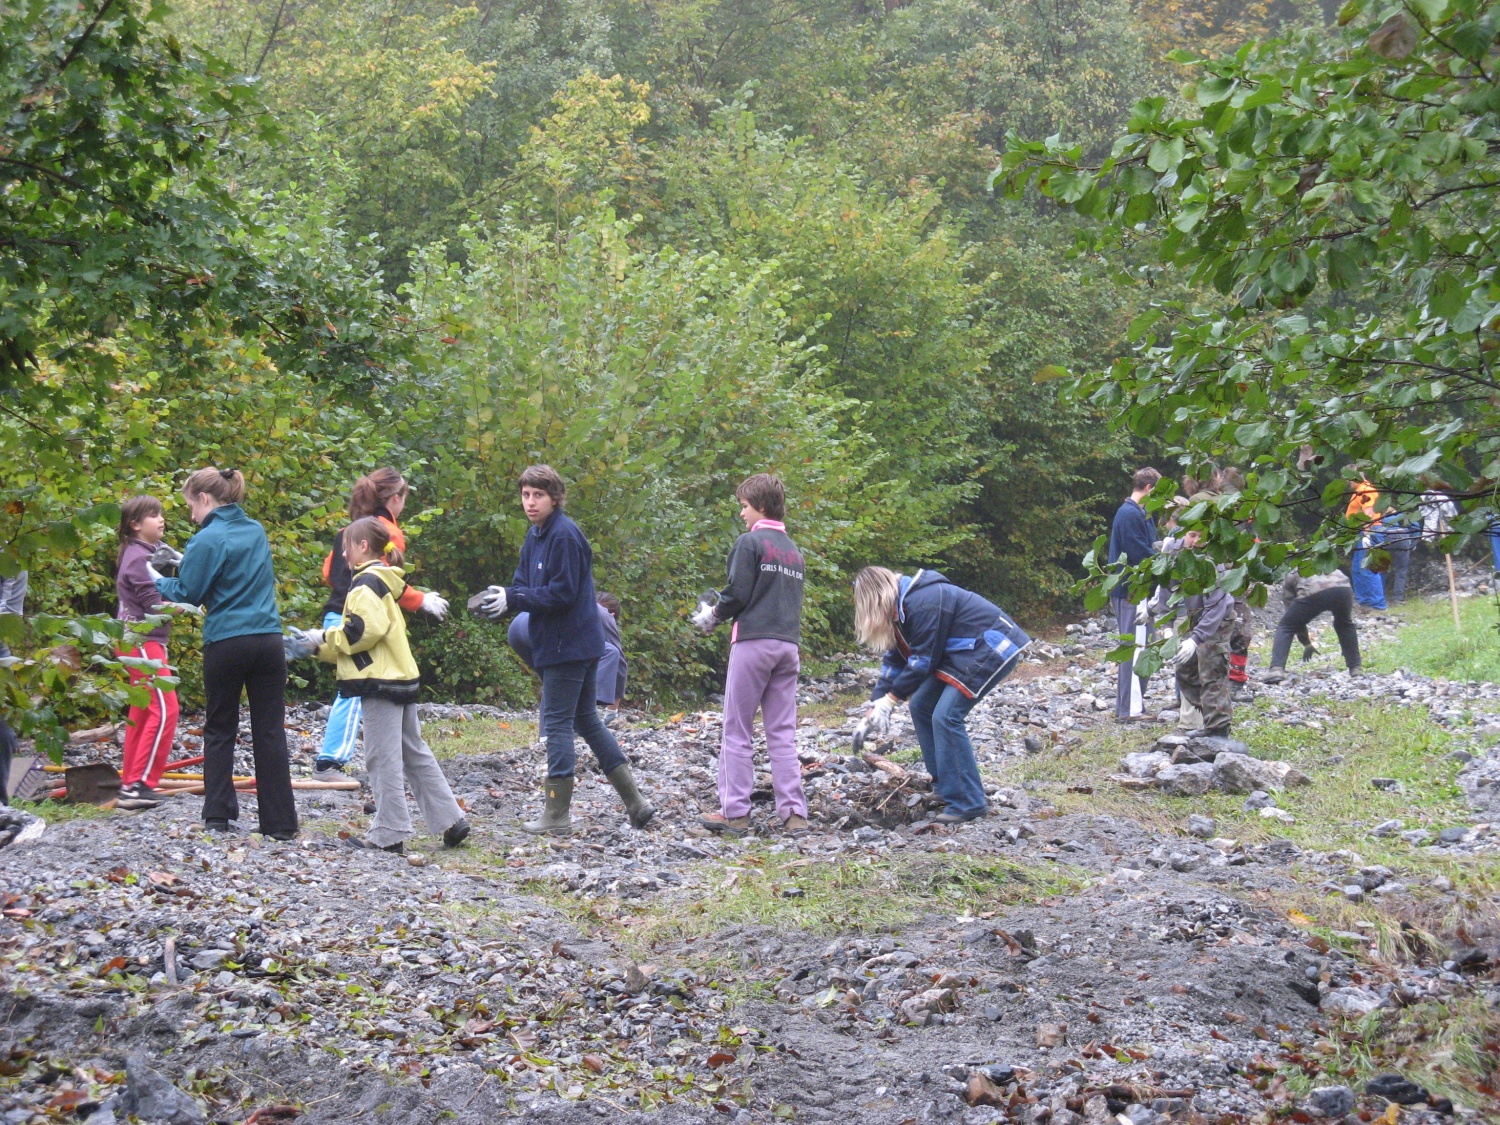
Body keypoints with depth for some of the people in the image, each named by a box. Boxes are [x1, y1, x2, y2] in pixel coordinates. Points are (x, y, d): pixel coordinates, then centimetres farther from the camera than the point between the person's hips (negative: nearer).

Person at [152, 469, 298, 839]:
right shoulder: (256, 531, 11)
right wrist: (185, 561, 18)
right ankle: (280, 821, 3)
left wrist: (158, 579, 12)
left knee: (219, 731, 11)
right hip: (268, 640, 5)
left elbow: (188, 593, -5)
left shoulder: (208, 540, -10)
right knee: (270, 732, 5)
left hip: (226, 644, -5)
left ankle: (217, 814, 11)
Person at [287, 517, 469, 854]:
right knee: (415, 754, 14)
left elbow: (365, 629, -22)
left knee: (383, 759, -4)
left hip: (380, 682, -10)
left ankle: (389, 834, -1)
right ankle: (451, 821, 14)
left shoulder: (366, 582, -11)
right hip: (404, 678, 10)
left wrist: (324, 638, -9)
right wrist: (316, 647, 15)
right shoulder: (384, 582, 20)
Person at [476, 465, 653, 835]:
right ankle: (635, 802, 18)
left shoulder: (564, 535, -16)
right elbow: (525, 585, 14)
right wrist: (501, 597, -7)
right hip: (582, 645, 10)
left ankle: (557, 815, 2)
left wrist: (512, 599, -17)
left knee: (556, 724, -4)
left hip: (567, 647, -10)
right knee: (587, 721, 14)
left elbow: (562, 593, -20)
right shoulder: (536, 535, 13)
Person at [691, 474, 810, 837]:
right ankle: (794, 813, 1)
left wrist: (712, 615, 8)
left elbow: (738, 594, -11)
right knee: (783, 733, 6)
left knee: (737, 732, 0)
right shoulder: (794, 550, 18)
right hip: (789, 644, 7)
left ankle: (734, 812, -1)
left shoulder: (750, 542, -5)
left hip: (754, 642, -7)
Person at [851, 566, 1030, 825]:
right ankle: (943, 786, 17)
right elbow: (895, 659, 11)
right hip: (961, 652, 11)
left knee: (945, 716, -18)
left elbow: (924, 659, -19)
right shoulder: (902, 607, 7)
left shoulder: (923, 603, -24)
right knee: (920, 705, 9)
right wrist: (874, 710, 6)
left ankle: (967, 803, -14)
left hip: (993, 649, -11)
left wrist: (890, 699, -10)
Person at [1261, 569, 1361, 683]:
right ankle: (1355, 668, 31)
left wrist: (1307, 644, 42)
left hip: (1312, 593, -3)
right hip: (1342, 588, 3)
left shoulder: (1291, 577, 36)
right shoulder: (1330, 569, 45)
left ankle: (1276, 670, 0)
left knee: (1285, 627, 16)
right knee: (1344, 624, 33)